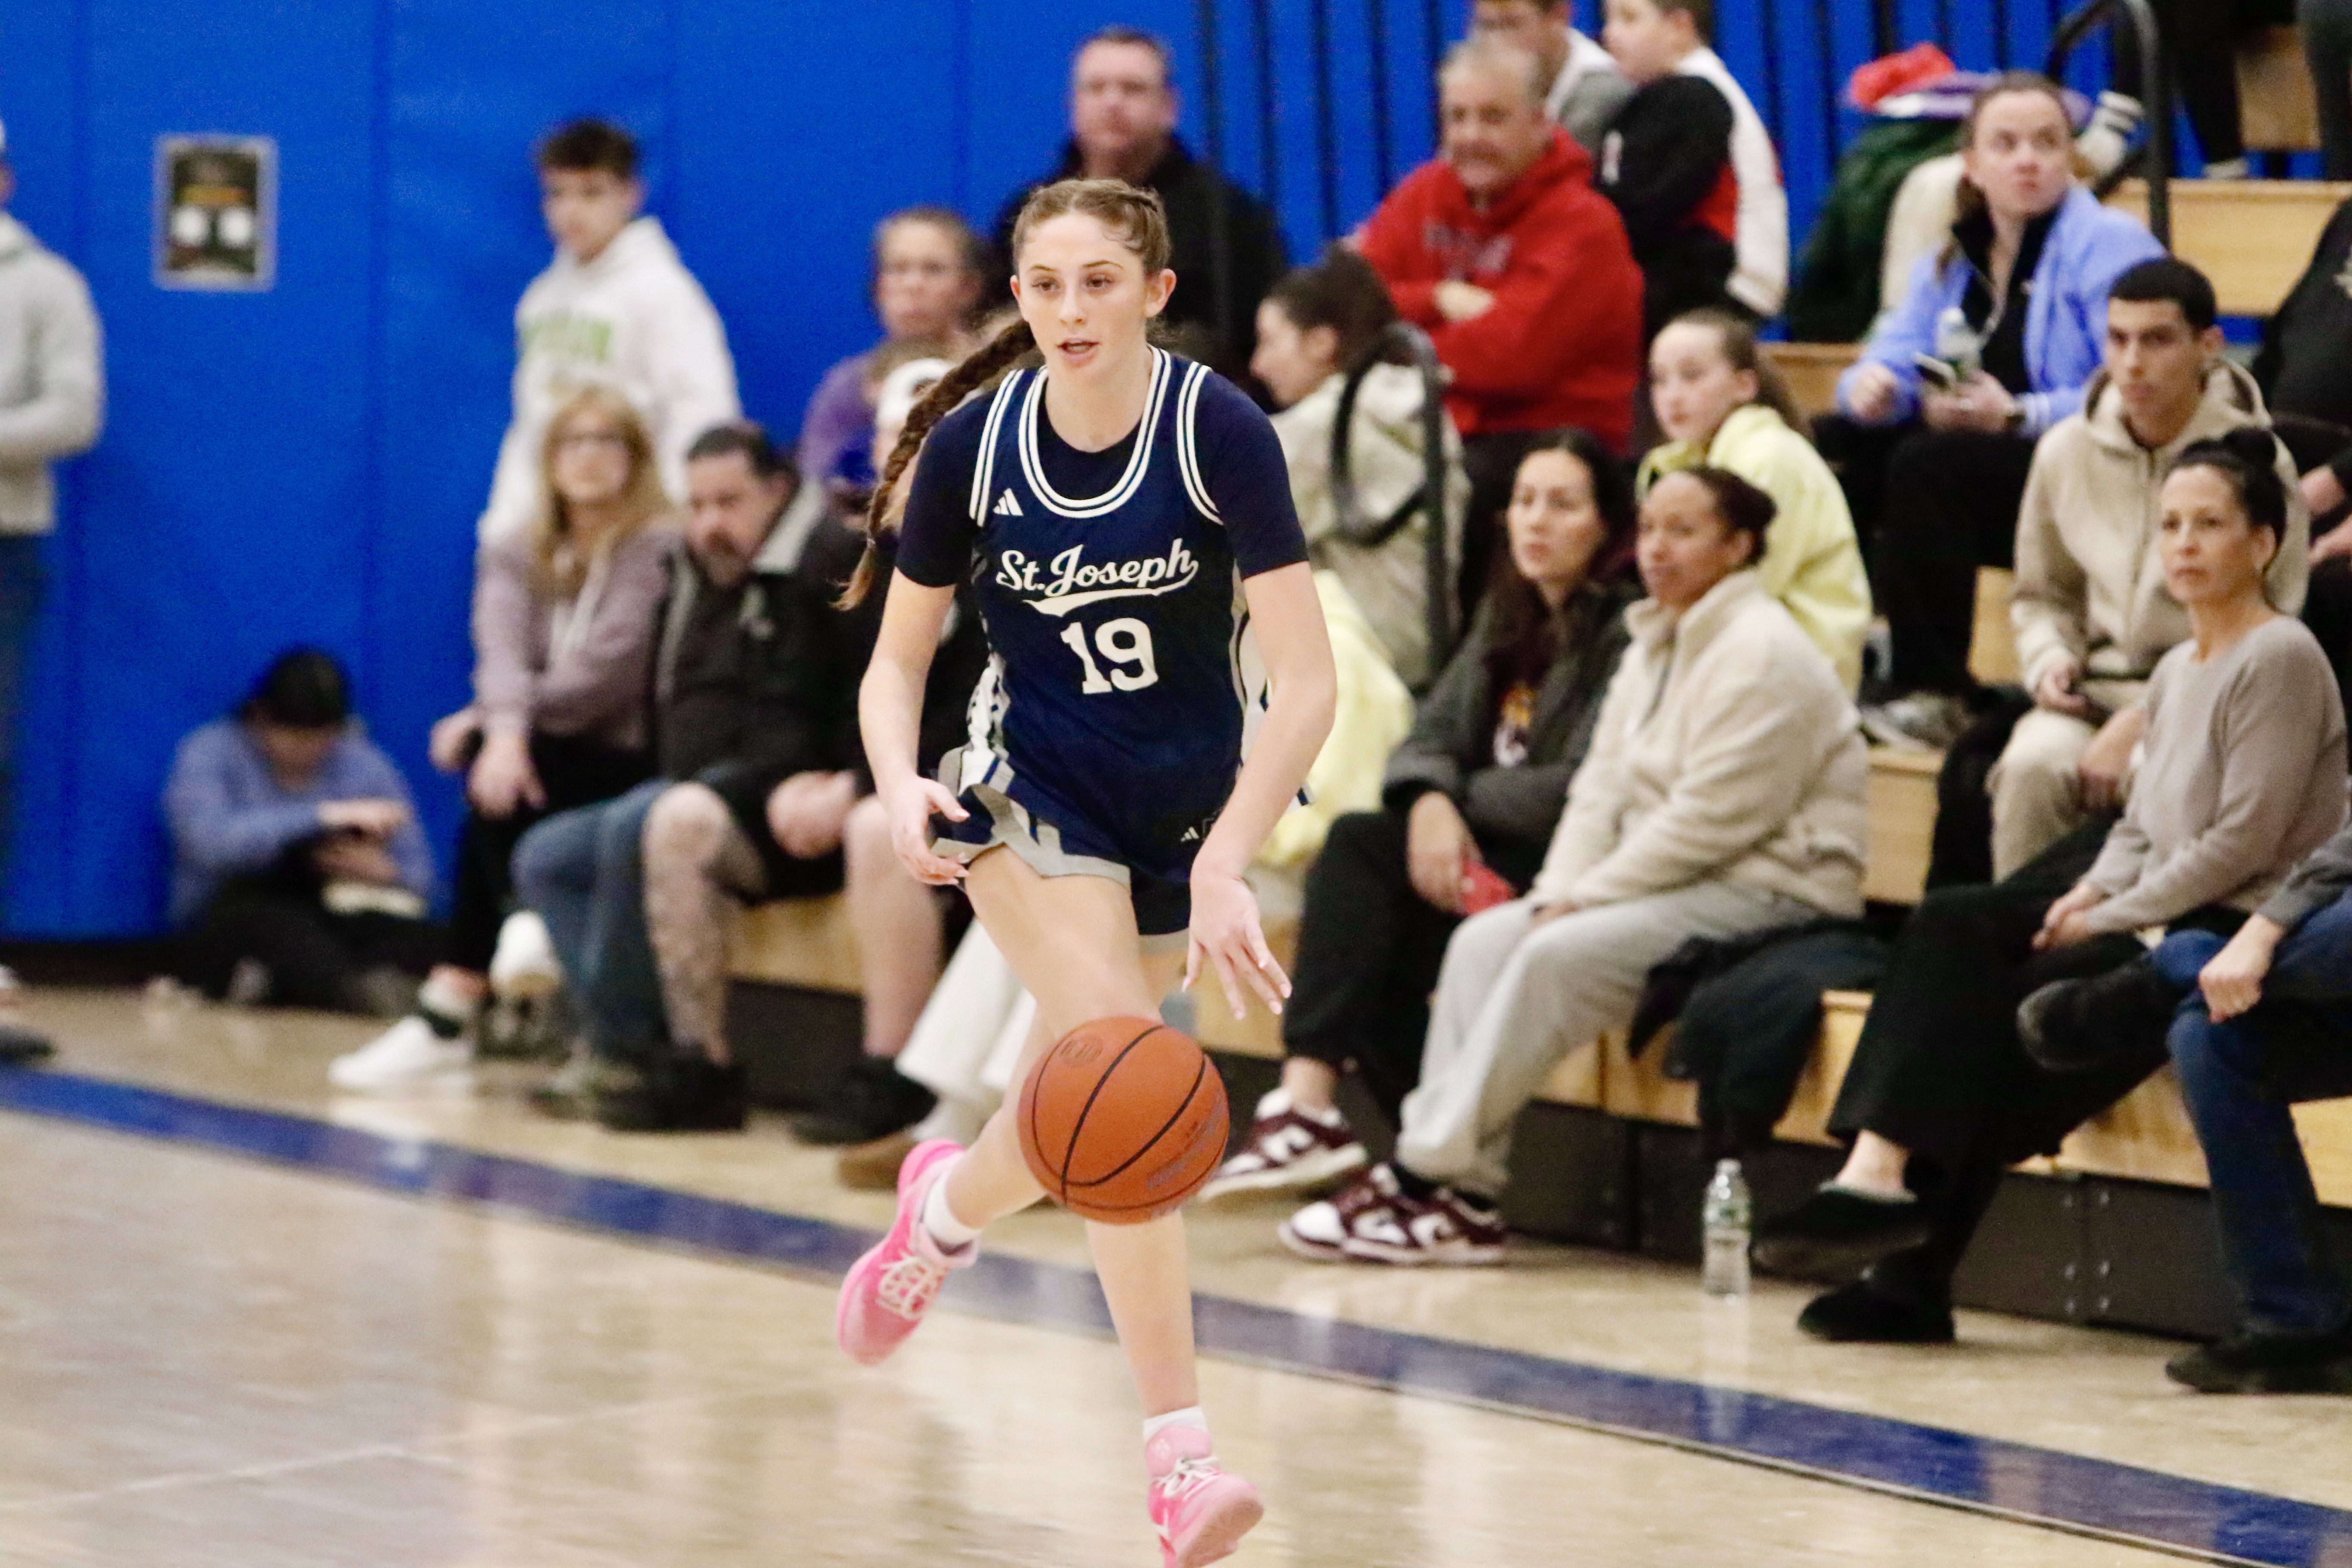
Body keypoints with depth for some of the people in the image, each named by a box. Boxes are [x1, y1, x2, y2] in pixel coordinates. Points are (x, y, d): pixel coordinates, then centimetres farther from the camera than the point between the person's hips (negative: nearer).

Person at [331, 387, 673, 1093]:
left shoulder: (661, 552, -4)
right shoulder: (516, 559, 14)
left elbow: (611, 673, -14)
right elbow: (503, 654, -6)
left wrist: (490, 722, -12)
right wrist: (504, 726, -28)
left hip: (626, 764, -5)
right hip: (544, 754, 5)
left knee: (499, 794, -29)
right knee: (494, 776, -29)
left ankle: (448, 1016, -28)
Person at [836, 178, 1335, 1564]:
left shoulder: (1220, 430, -19)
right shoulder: (974, 441, -13)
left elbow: (1308, 682, -23)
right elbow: (898, 660, -1)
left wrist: (1222, 867, -32)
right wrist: (902, 786, -22)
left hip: (1191, 797, 1)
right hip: (1033, 788, -1)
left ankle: (948, 1204, 51)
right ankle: (1182, 1451, -20)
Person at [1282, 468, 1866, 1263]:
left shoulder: (1761, 654, -14)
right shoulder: (1653, 647, 17)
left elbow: (1710, 819, -19)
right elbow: (1602, 789, 12)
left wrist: (1584, 899, -16)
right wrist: (1555, 895, -5)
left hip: (1770, 892, -9)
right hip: (1679, 884, 9)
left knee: (1561, 955, -26)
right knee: (1484, 940, -8)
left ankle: (1424, 1175, -22)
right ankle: (1460, 1198, -17)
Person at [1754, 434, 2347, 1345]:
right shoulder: (2176, 672, 19)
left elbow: (2243, 843, -15)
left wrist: (2109, 916, -13)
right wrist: (2090, 894, -2)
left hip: (2234, 929, -8)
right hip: (2157, 920, 8)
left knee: (2016, 1000, -23)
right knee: (1954, 927, -13)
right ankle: (1879, 1168, -25)